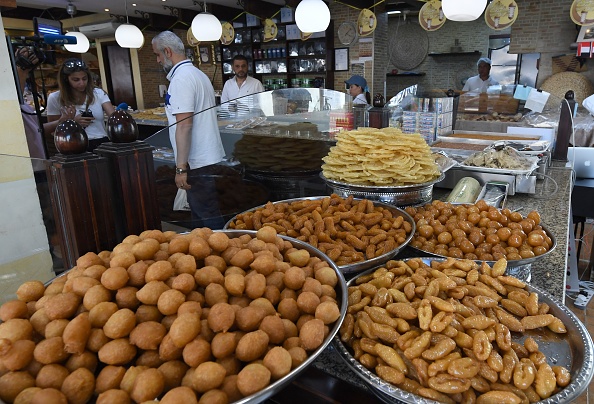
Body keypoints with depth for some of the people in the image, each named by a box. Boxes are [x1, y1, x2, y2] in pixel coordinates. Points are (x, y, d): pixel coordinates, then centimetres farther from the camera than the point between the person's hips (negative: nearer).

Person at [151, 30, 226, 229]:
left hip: (197, 161, -10)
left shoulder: (181, 79, -15)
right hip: (208, 156, 10)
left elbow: (184, 125, -23)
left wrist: (181, 167, -22)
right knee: (201, 212, 18)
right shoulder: (198, 73, 16)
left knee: (208, 217, -2)